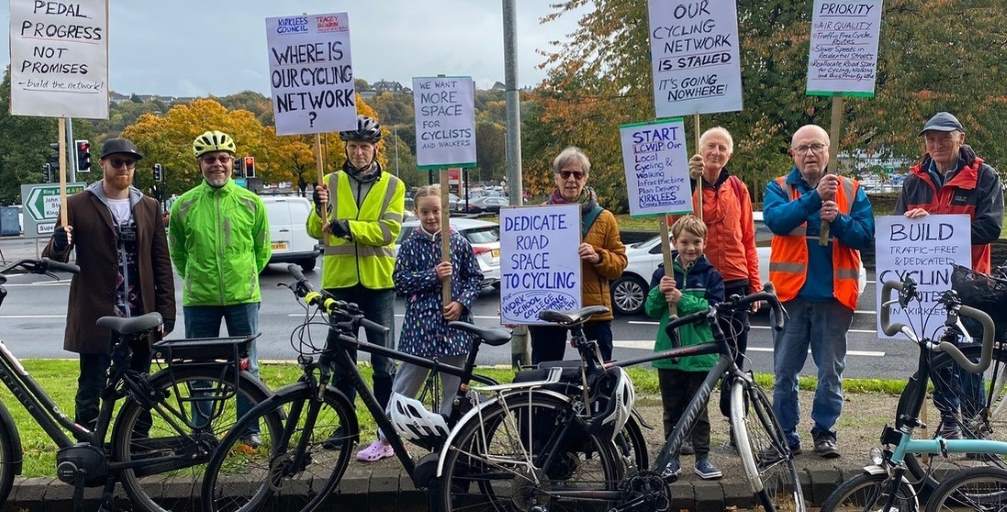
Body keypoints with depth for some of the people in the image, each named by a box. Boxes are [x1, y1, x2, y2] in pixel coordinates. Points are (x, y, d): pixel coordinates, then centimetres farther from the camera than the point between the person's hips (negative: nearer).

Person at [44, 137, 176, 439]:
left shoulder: (149, 207, 9)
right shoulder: (78, 205, 1)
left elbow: (161, 264, 8)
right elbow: (53, 260, 0)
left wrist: (166, 313, 2)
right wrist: (59, 245, -23)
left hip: (140, 318, 3)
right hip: (96, 317, -3)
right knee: (90, 394, 2)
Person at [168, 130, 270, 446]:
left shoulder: (251, 203, 1)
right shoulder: (184, 205, 0)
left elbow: (262, 250, 11)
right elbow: (178, 253, 12)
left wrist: (243, 278, 10)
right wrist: (199, 278, 10)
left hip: (243, 297, 0)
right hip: (199, 300, 0)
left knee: (247, 366, 7)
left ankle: (250, 429, 18)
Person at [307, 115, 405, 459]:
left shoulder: (392, 186, 3)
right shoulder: (332, 183, 7)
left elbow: (389, 231, -11)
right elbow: (316, 231, 0)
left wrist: (348, 227, -23)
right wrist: (320, 208, -20)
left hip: (378, 282, -2)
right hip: (339, 281, 2)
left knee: (383, 361, 1)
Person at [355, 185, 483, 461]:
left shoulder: (459, 242, 4)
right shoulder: (410, 245, 2)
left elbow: (475, 277, 6)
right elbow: (400, 282, -3)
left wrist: (462, 303, -9)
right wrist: (432, 275, -15)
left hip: (453, 323, 1)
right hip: (420, 323, 0)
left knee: (454, 388, 8)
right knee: (404, 385, 6)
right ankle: (385, 441, 15)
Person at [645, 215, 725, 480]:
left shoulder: (710, 275, 0)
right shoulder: (663, 273, 5)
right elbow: (651, 310, 3)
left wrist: (682, 299, -19)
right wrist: (659, 292, -16)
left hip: (699, 353, -2)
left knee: (698, 410, 5)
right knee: (672, 410, 10)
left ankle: (702, 458, 14)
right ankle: (672, 459, 19)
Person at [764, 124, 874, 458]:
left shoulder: (851, 191, 8)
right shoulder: (779, 188, 5)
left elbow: (865, 236, -2)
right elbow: (776, 220, -16)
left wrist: (837, 220, -19)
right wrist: (815, 198, -27)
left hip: (834, 294, 1)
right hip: (791, 292, -1)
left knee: (831, 370, 7)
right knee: (785, 370, 5)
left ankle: (825, 431, 21)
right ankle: (785, 433, 16)